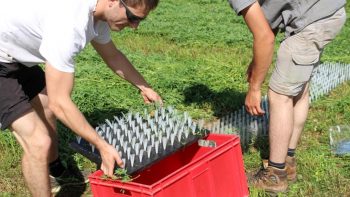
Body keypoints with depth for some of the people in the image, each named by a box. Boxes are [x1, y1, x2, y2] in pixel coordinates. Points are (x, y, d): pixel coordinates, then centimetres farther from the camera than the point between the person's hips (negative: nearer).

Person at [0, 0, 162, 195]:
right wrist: (102, 146, -26)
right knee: (39, 143, -16)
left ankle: (56, 171, 50)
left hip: (17, 56, 10)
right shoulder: (70, 21, -35)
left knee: (47, 109, 26)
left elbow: (112, 55, 16)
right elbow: (59, 102, -30)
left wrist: (144, 87, 18)